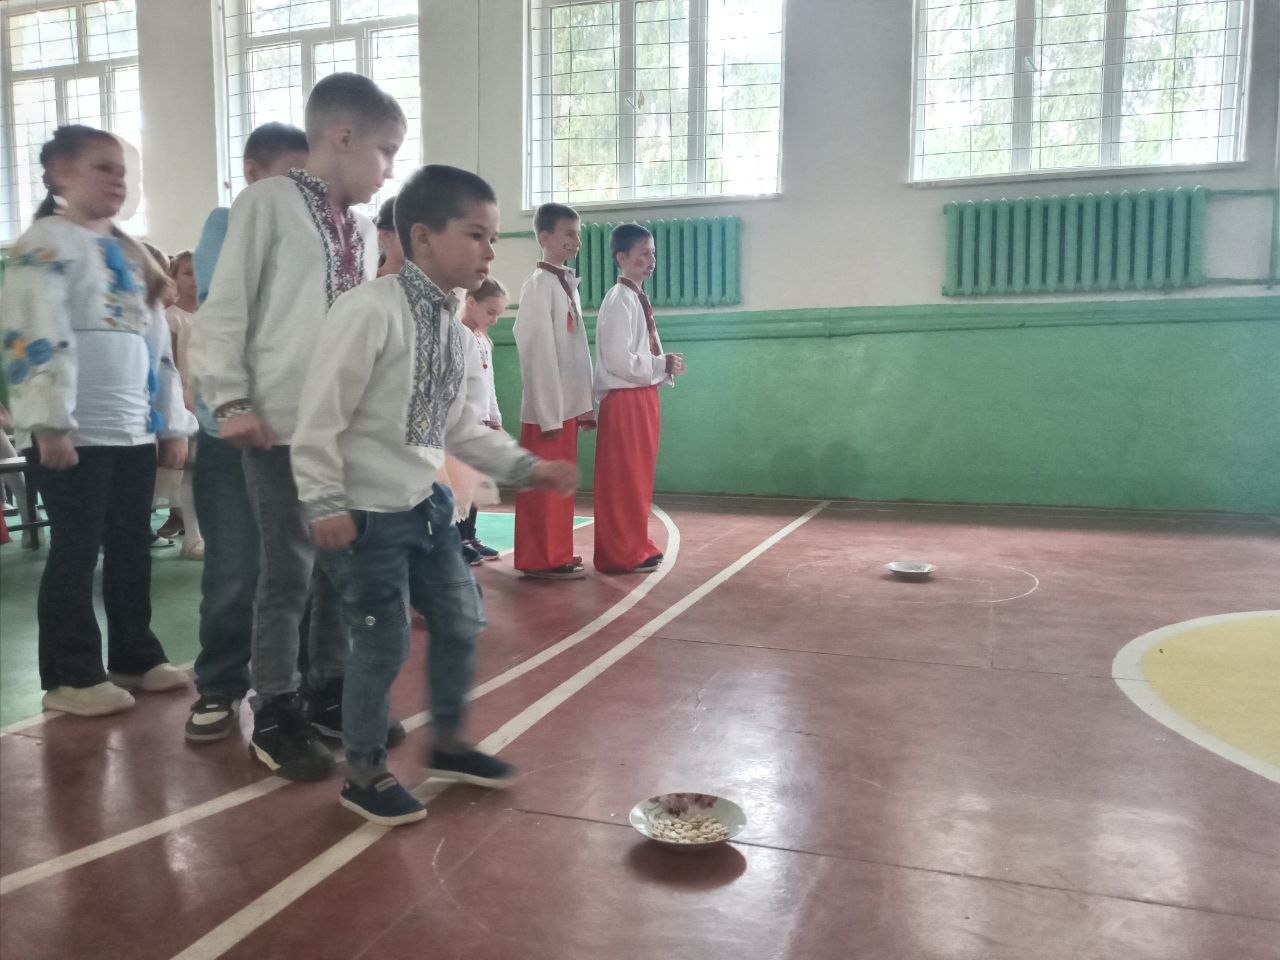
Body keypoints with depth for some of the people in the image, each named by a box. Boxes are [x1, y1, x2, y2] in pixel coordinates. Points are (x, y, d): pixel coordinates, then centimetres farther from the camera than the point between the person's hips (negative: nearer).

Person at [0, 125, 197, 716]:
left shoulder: (129, 251, 19)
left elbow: (158, 341, 18)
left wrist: (173, 422, 15)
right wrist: (51, 421, -22)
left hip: (134, 430, 8)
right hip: (76, 433, -8)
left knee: (132, 548, 13)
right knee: (76, 552, -1)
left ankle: (135, 657, 25)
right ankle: (70, 675, 10)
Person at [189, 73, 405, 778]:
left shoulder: (362, 229, 17)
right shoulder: (268, 201, -3)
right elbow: (225, 308, -6)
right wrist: (230, 400, -11)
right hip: (283, 424, -7)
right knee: (289, 570, -2)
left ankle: (328, 694, 27)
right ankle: (275, 715, 13)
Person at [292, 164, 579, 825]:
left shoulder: (457, 331, 7)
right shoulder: (370, 311, -19)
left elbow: (464, 428, 13)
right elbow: (321, 414, -19)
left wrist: (527, 467, 5)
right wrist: (326, 504, -20)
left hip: (425, 502, 9)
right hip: (367, 513, -8)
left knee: (460, 620, 15)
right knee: (383, 641, 1)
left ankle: (447, 744, 36)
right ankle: (364, 776, 23)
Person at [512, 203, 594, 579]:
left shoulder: (569, 284, 14)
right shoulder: (538, 285, -12)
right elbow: (538, 353, -16)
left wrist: (585, 403, 13)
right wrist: (550, 413, -18)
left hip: (568, 403, 8)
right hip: (547, 406, -8)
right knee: (542, 486, -1)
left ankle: (556, 553, 22)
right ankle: (539, 559, 6)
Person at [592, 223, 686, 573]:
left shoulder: (637, 299, 15)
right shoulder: (620, 300, -13)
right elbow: (617, 359, -21)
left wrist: (664, 365, 6)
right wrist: (662, 365, -14)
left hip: (642, 395, 10)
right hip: (624, 399, -10)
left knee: (639, 477, 15)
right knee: (624, 479, -3)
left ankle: (635, 546, 25)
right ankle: (623, 554, 5)